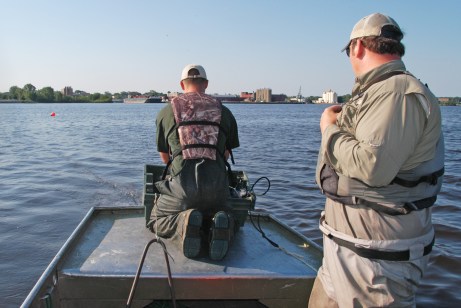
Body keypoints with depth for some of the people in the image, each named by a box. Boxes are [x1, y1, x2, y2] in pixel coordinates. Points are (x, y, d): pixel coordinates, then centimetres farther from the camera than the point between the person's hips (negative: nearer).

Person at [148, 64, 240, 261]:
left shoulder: (166, 112, 12)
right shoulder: (224, 112, 15)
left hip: (182, 184, -1)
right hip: (217, 184, 2)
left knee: (157, 222, 22)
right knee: (223, 216, 30)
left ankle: (184, 223, -13)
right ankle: (219, 223, -9)